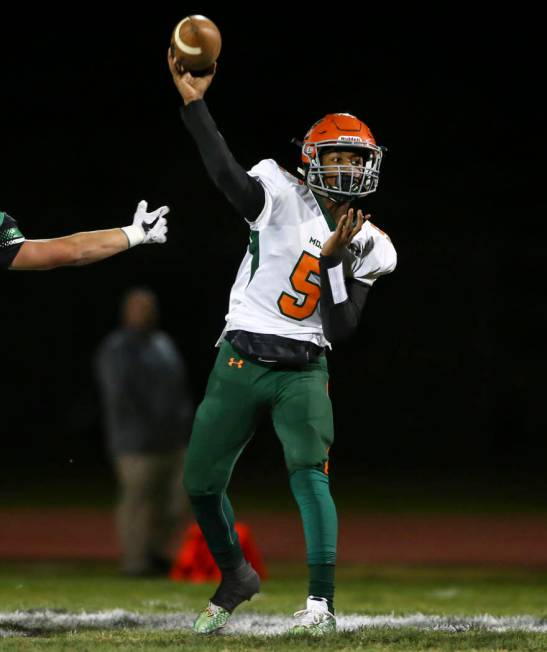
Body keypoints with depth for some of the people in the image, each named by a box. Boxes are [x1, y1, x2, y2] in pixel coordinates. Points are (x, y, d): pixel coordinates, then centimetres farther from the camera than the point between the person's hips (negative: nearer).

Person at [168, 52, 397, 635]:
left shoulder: (368, 248, 3)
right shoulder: (283, 198, -5)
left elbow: (341, 329, -4)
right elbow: (228, 176, -26)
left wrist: (335, 258, -16)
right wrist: (193, 104, -34)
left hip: (304, 372, 0)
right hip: (242, 361, 0)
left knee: (310, 473, -20)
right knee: (202, 483, 8)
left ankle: (321, 602, -20)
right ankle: (235, 575, 33)